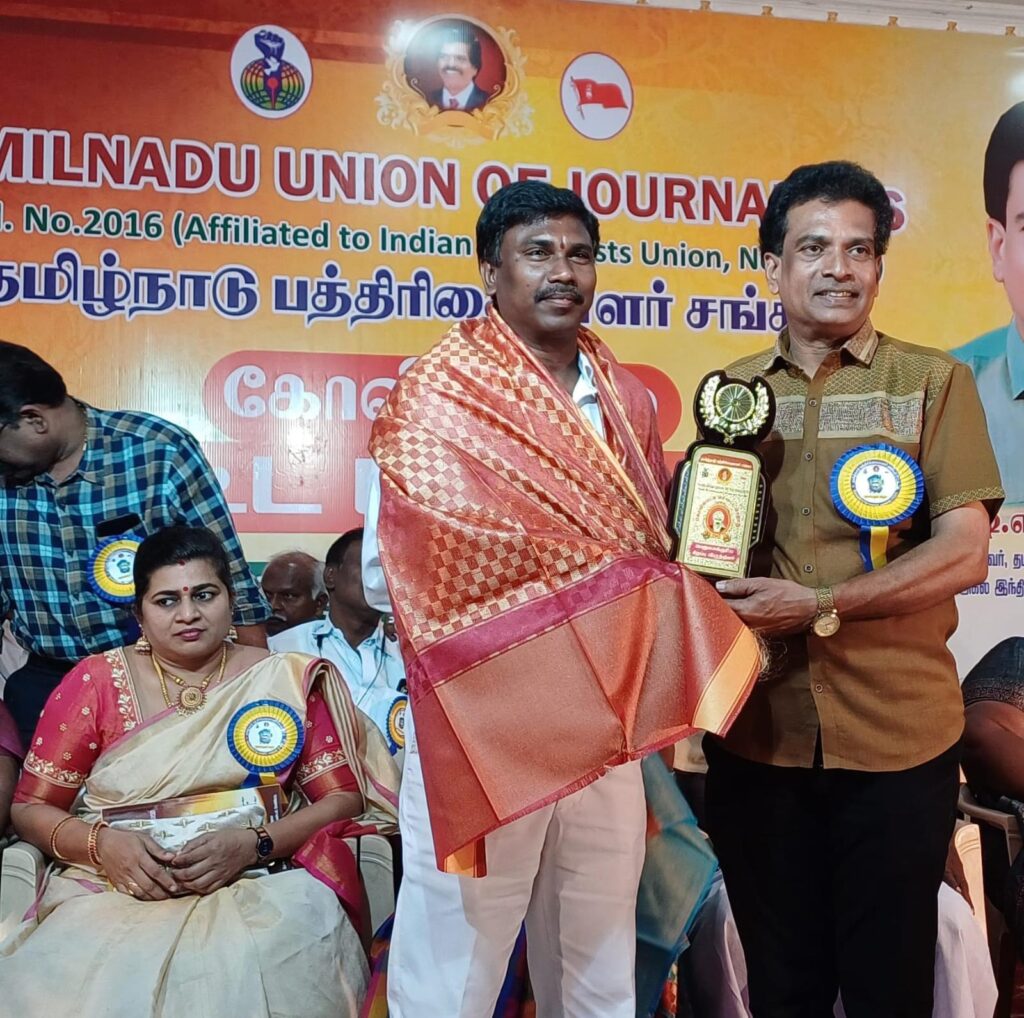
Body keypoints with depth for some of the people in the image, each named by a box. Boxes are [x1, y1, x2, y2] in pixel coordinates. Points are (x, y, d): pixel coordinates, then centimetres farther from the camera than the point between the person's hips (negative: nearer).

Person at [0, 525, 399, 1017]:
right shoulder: (95, 683, 6)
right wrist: (101, 843, -12)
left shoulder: (288, 681, 5)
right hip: (111, 889, 1)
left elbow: (344, 797, 3)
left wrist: (254, 844, -14)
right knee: (87, 978, -31)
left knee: (246, 975, -33)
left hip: (258, 883, 0)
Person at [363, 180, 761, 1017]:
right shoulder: (434, 397, -8)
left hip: (605, 728, 5)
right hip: (480, 722, -5)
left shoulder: (627, 401, 8)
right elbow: (390, 574, -16)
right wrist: (554, 595, -12)